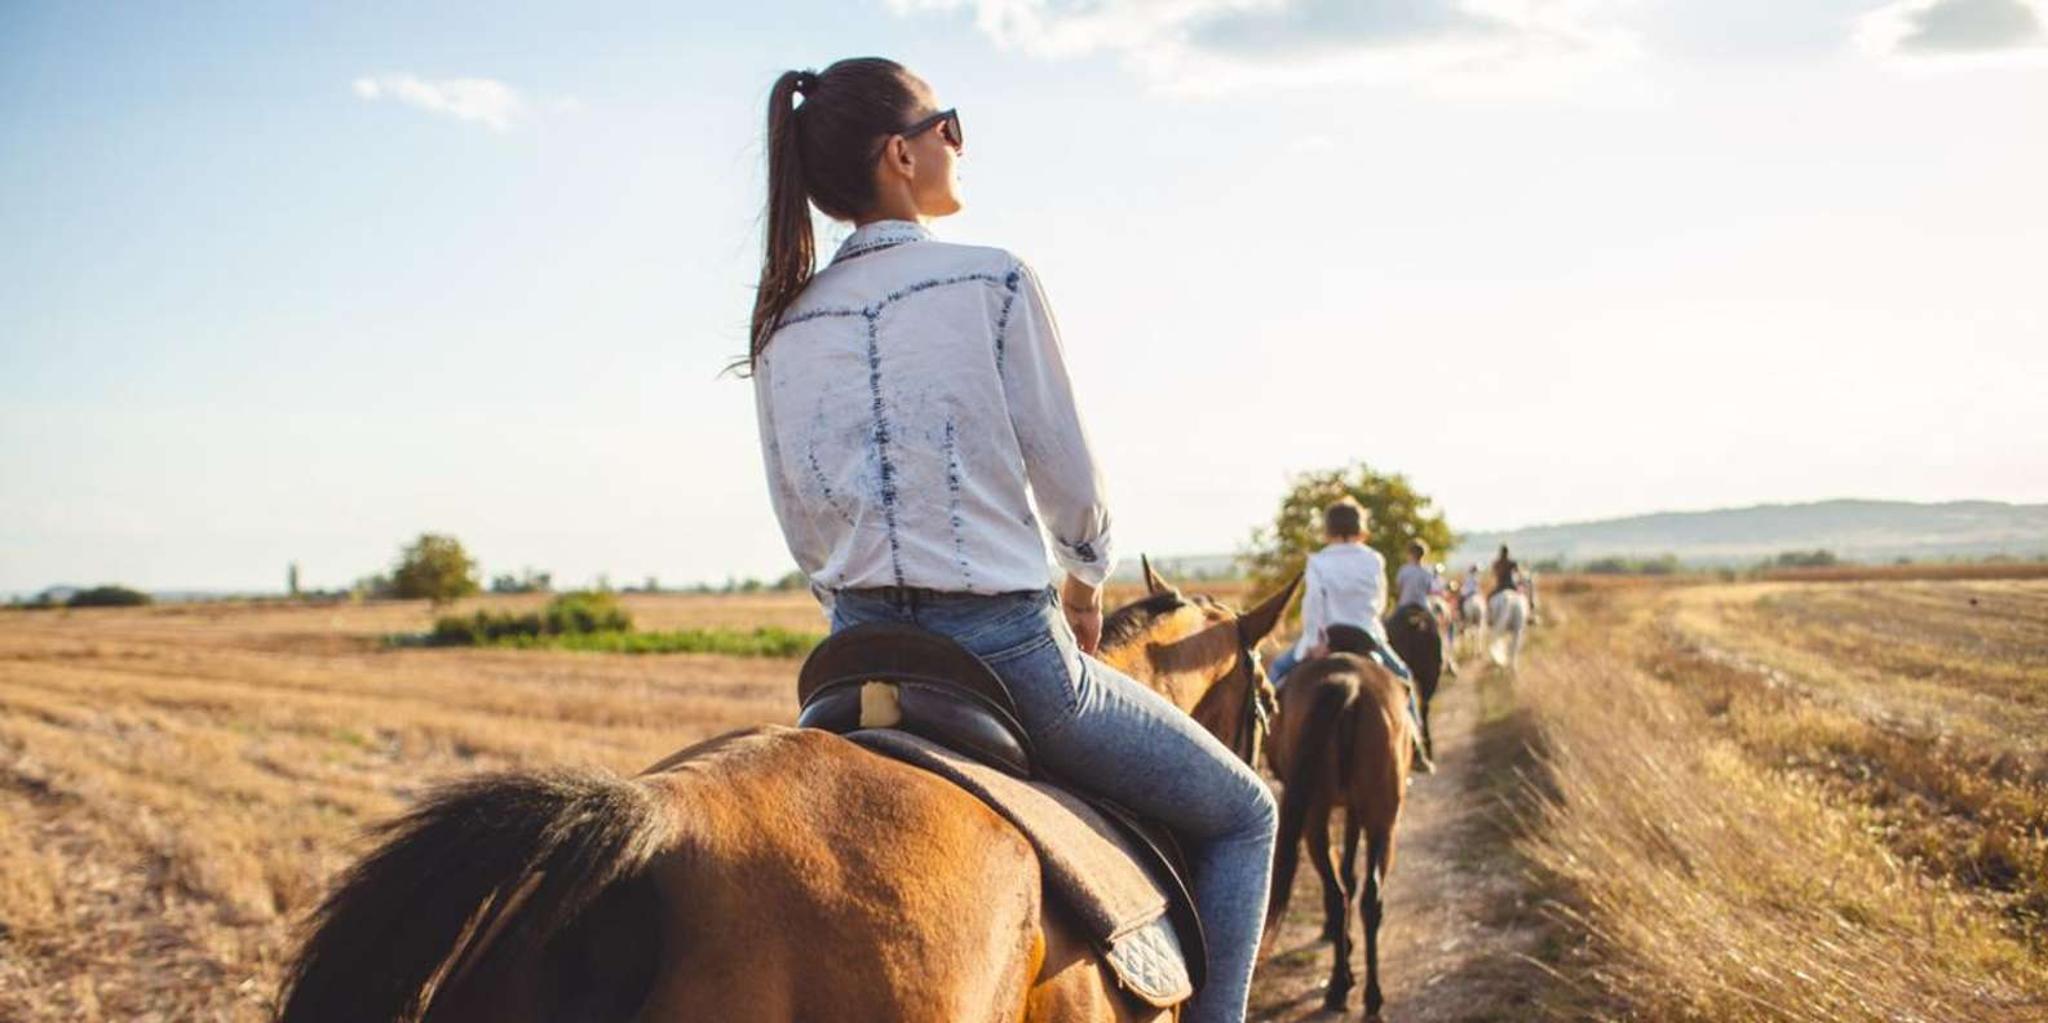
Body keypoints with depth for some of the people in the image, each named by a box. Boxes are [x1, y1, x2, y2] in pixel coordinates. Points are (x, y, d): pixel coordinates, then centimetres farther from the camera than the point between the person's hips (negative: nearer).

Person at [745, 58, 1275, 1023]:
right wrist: (1087, 582, 16)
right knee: (1243, 815, 14)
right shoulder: (996, 282, -9)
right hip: (1010, 654, -5)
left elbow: (807, 535, 12)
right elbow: (1072, 486, -4)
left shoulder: (781, 328, 7)